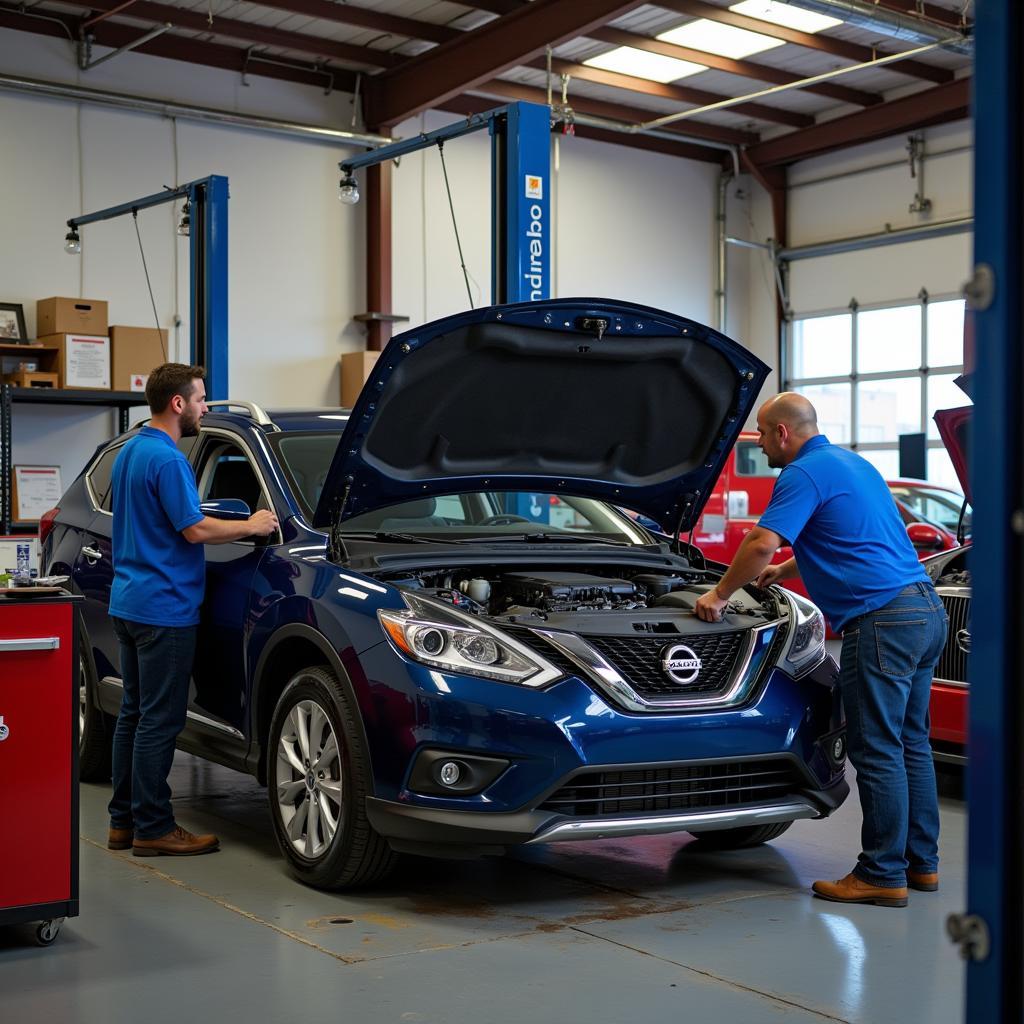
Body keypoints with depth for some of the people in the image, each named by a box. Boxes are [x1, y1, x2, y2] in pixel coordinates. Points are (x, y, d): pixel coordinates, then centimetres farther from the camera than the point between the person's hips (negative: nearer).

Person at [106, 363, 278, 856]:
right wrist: (250, 526, -5)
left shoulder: (127, 453, 14)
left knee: (134, 712, 14)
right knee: (160, 719, -3)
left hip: (128, 603, 10)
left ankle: (123, 821, 19)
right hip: (164, 607, -10)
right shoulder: (168, 459, -17)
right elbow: (195, 529, -18)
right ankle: (153, 828, 3)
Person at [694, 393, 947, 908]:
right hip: (926, 611, 10)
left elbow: (762, 543, -18)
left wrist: (720, 595, -5)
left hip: (881, 619, -10)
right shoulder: (854, 464, 23)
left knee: (877, 749, -4)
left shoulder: (804, 474, -8)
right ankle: (920, 862, 22)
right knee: (910, 742, 15)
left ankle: (883, 874, 1)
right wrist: (784, 571, 44)